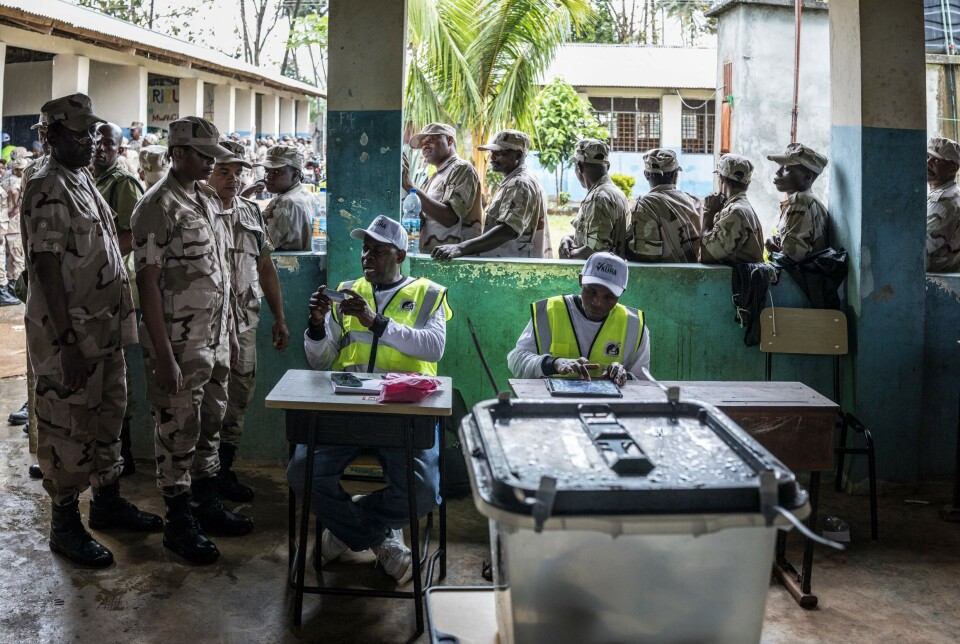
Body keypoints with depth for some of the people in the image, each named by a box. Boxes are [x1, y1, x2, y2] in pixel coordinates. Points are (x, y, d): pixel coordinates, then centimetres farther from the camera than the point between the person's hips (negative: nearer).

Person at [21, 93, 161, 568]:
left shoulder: (83, 181, 13)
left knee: (107, 416, 18)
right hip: (70, 334, -9)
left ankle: (107, 500, 33)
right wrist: (67, 343, -22)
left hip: (104, 328, 9)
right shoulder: (48, 189, -15)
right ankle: (65, 524, 15)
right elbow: (46, 268, -20)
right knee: (67, 429, 2)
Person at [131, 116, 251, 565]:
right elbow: (148, 283, -17)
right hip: (179, 346, -8)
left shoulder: (204, 203, 13)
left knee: (209, 426, 17)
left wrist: (228, 329, 17)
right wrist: (163, 356, -20)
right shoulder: (157, 207, -13)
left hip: (214, 342, 8)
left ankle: (207, 504, 31)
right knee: (178, 433, 3)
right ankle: (178, 523, 15)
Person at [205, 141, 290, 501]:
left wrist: (279, 317, 16)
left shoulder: (252, 212, 14)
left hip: (246, 321, 6)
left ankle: (224, 469, 24)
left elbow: (266, 267, 18)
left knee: (239, 397, 11)